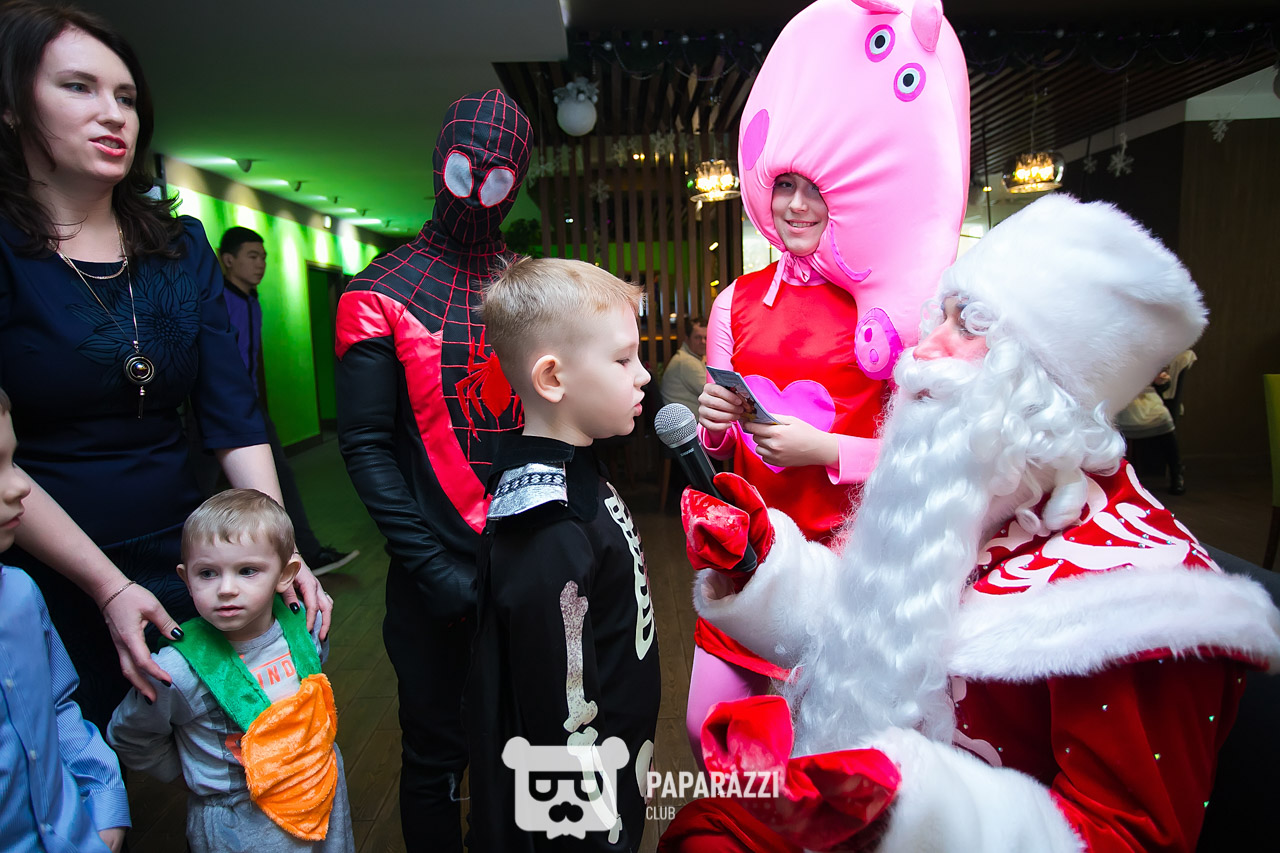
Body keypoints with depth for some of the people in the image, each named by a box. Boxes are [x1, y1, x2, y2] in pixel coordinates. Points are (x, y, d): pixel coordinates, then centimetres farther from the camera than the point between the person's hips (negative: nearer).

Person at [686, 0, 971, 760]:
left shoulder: (891, 311, -7)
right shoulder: (739, 301, 4)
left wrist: (827, 449, -19)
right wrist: (713, 426, -10)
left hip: (844, 548, -3)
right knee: (708, 726, 11)